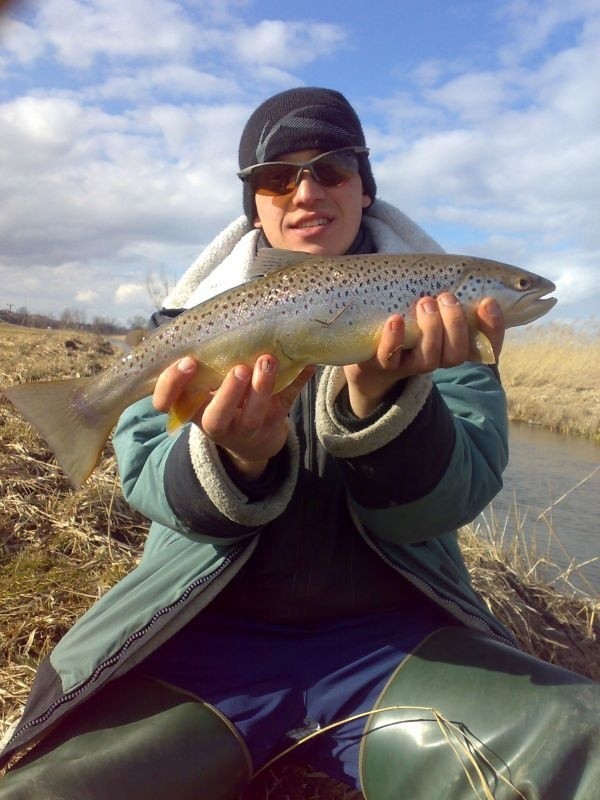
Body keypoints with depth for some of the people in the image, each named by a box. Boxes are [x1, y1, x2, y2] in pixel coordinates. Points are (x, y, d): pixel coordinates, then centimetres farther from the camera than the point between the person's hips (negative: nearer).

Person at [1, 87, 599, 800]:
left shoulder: (433, 311, 4)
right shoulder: (192, 320, 5)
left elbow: (449, 498, -9)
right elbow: (147, 480, -6)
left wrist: (381, 399, -29)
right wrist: (236, 460, -28)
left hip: (394, 631, 0)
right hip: (206, 632, 1)